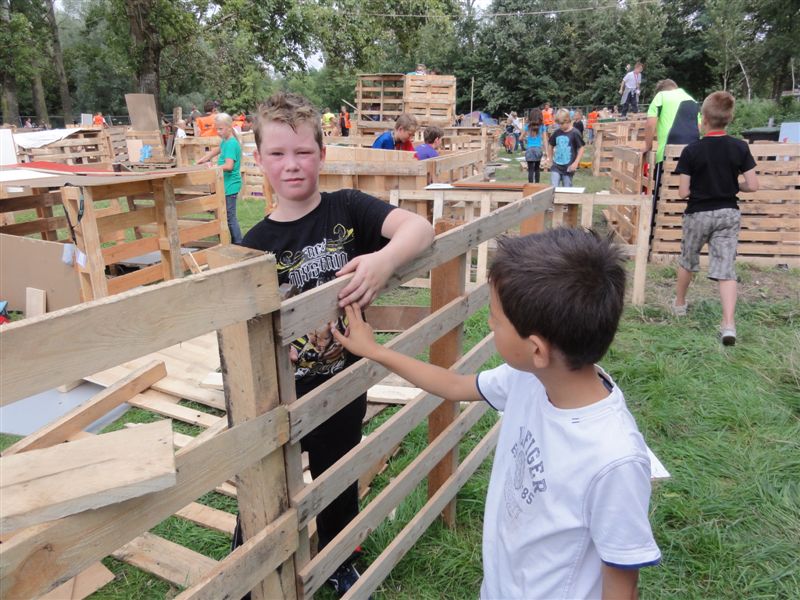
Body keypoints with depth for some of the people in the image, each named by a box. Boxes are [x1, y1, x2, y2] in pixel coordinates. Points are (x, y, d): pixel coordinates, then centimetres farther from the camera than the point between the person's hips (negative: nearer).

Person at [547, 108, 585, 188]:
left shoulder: (574, 133, -8)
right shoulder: (556, 133, 4)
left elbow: (581, 149, -6)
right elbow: (551, 146, 18)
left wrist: (576, 163, -13)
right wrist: (550, 160, 15)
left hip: (568, 168, -3)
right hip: (556, 166, 3)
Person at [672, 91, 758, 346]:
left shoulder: (692, 150, -13)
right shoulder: (740, 148, -5)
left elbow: (683, 192, -13)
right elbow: (753, 186, -5)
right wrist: (733, 186, 14)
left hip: (698, 214, -2)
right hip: (728, 214, 2)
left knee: (687, 260, 20)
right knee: (726, 268, 1)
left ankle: (679, 304, 39)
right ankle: (728, 323, -12)